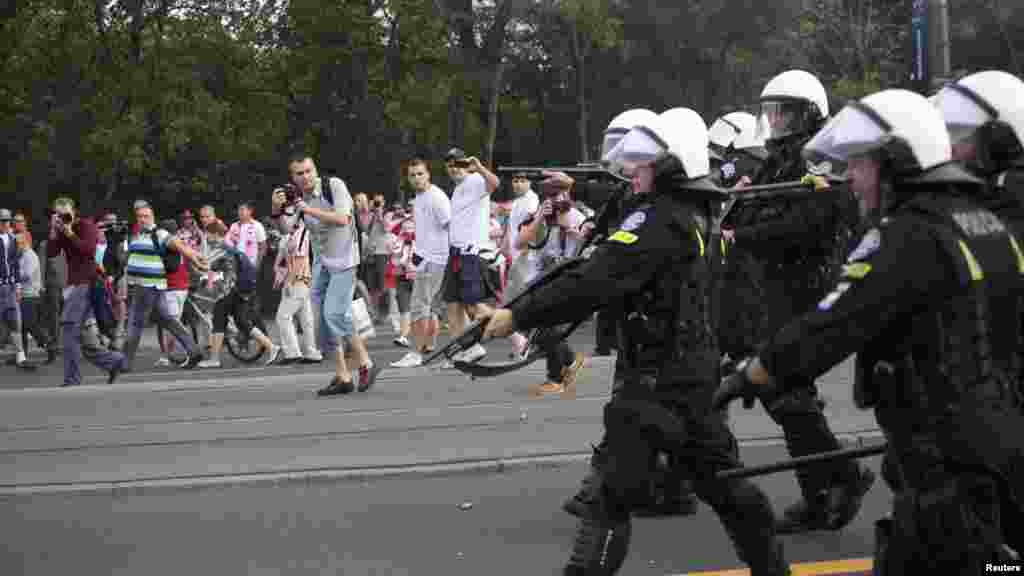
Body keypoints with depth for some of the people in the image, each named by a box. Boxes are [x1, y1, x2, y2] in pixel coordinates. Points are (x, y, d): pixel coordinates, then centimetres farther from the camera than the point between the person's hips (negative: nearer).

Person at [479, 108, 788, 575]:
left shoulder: (658, 221, -18)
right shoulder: (692, 216, 10)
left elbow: (593, 284, -25)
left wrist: (517, 316, -22)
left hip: (659, 376, -9)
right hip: (693, 371, 9)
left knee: (612, 494, -7)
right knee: (717, 474, 19)